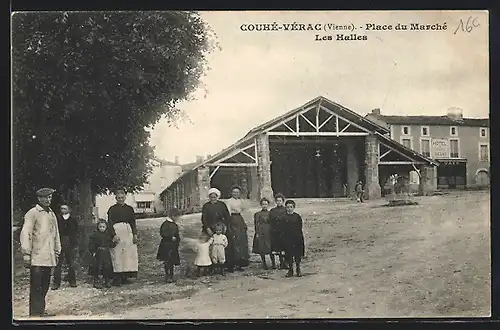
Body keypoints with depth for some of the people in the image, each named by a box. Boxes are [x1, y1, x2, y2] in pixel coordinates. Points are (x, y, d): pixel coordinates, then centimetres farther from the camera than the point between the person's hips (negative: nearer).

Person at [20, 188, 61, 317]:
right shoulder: (32, 213, -4)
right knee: (36, 286, -6)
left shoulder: (52, 214, 18)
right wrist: (26, 254, -13)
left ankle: (41, 310, 18)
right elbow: (25, 234, -9)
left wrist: (57, 252, 19)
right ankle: (35, 313, -2)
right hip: (37, 257, -7)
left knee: (45, 286, 10)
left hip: (49, 257, 7)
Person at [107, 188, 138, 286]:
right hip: (117, 231, -4)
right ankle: (117, 278, -5)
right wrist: (114, 235, -14)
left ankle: (125, 277, 7)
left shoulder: (129, 209, 13)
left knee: (129, 254, 0)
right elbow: (110, 223, -2)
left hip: (128, 232, 4)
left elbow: (133, 223, 14)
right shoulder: (112, 209, 3)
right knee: (117, 254, -7)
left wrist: (135, 234, 3)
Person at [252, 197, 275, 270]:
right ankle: (264, 263, 12)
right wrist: (257, 233, -6)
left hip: (269, 232, 1)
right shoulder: (258, 214, 2)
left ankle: (273, 263, 6)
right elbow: (257, 224, 1)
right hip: (261, 232, -1)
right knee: (262, 248, 1)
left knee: (271, 247, -2)